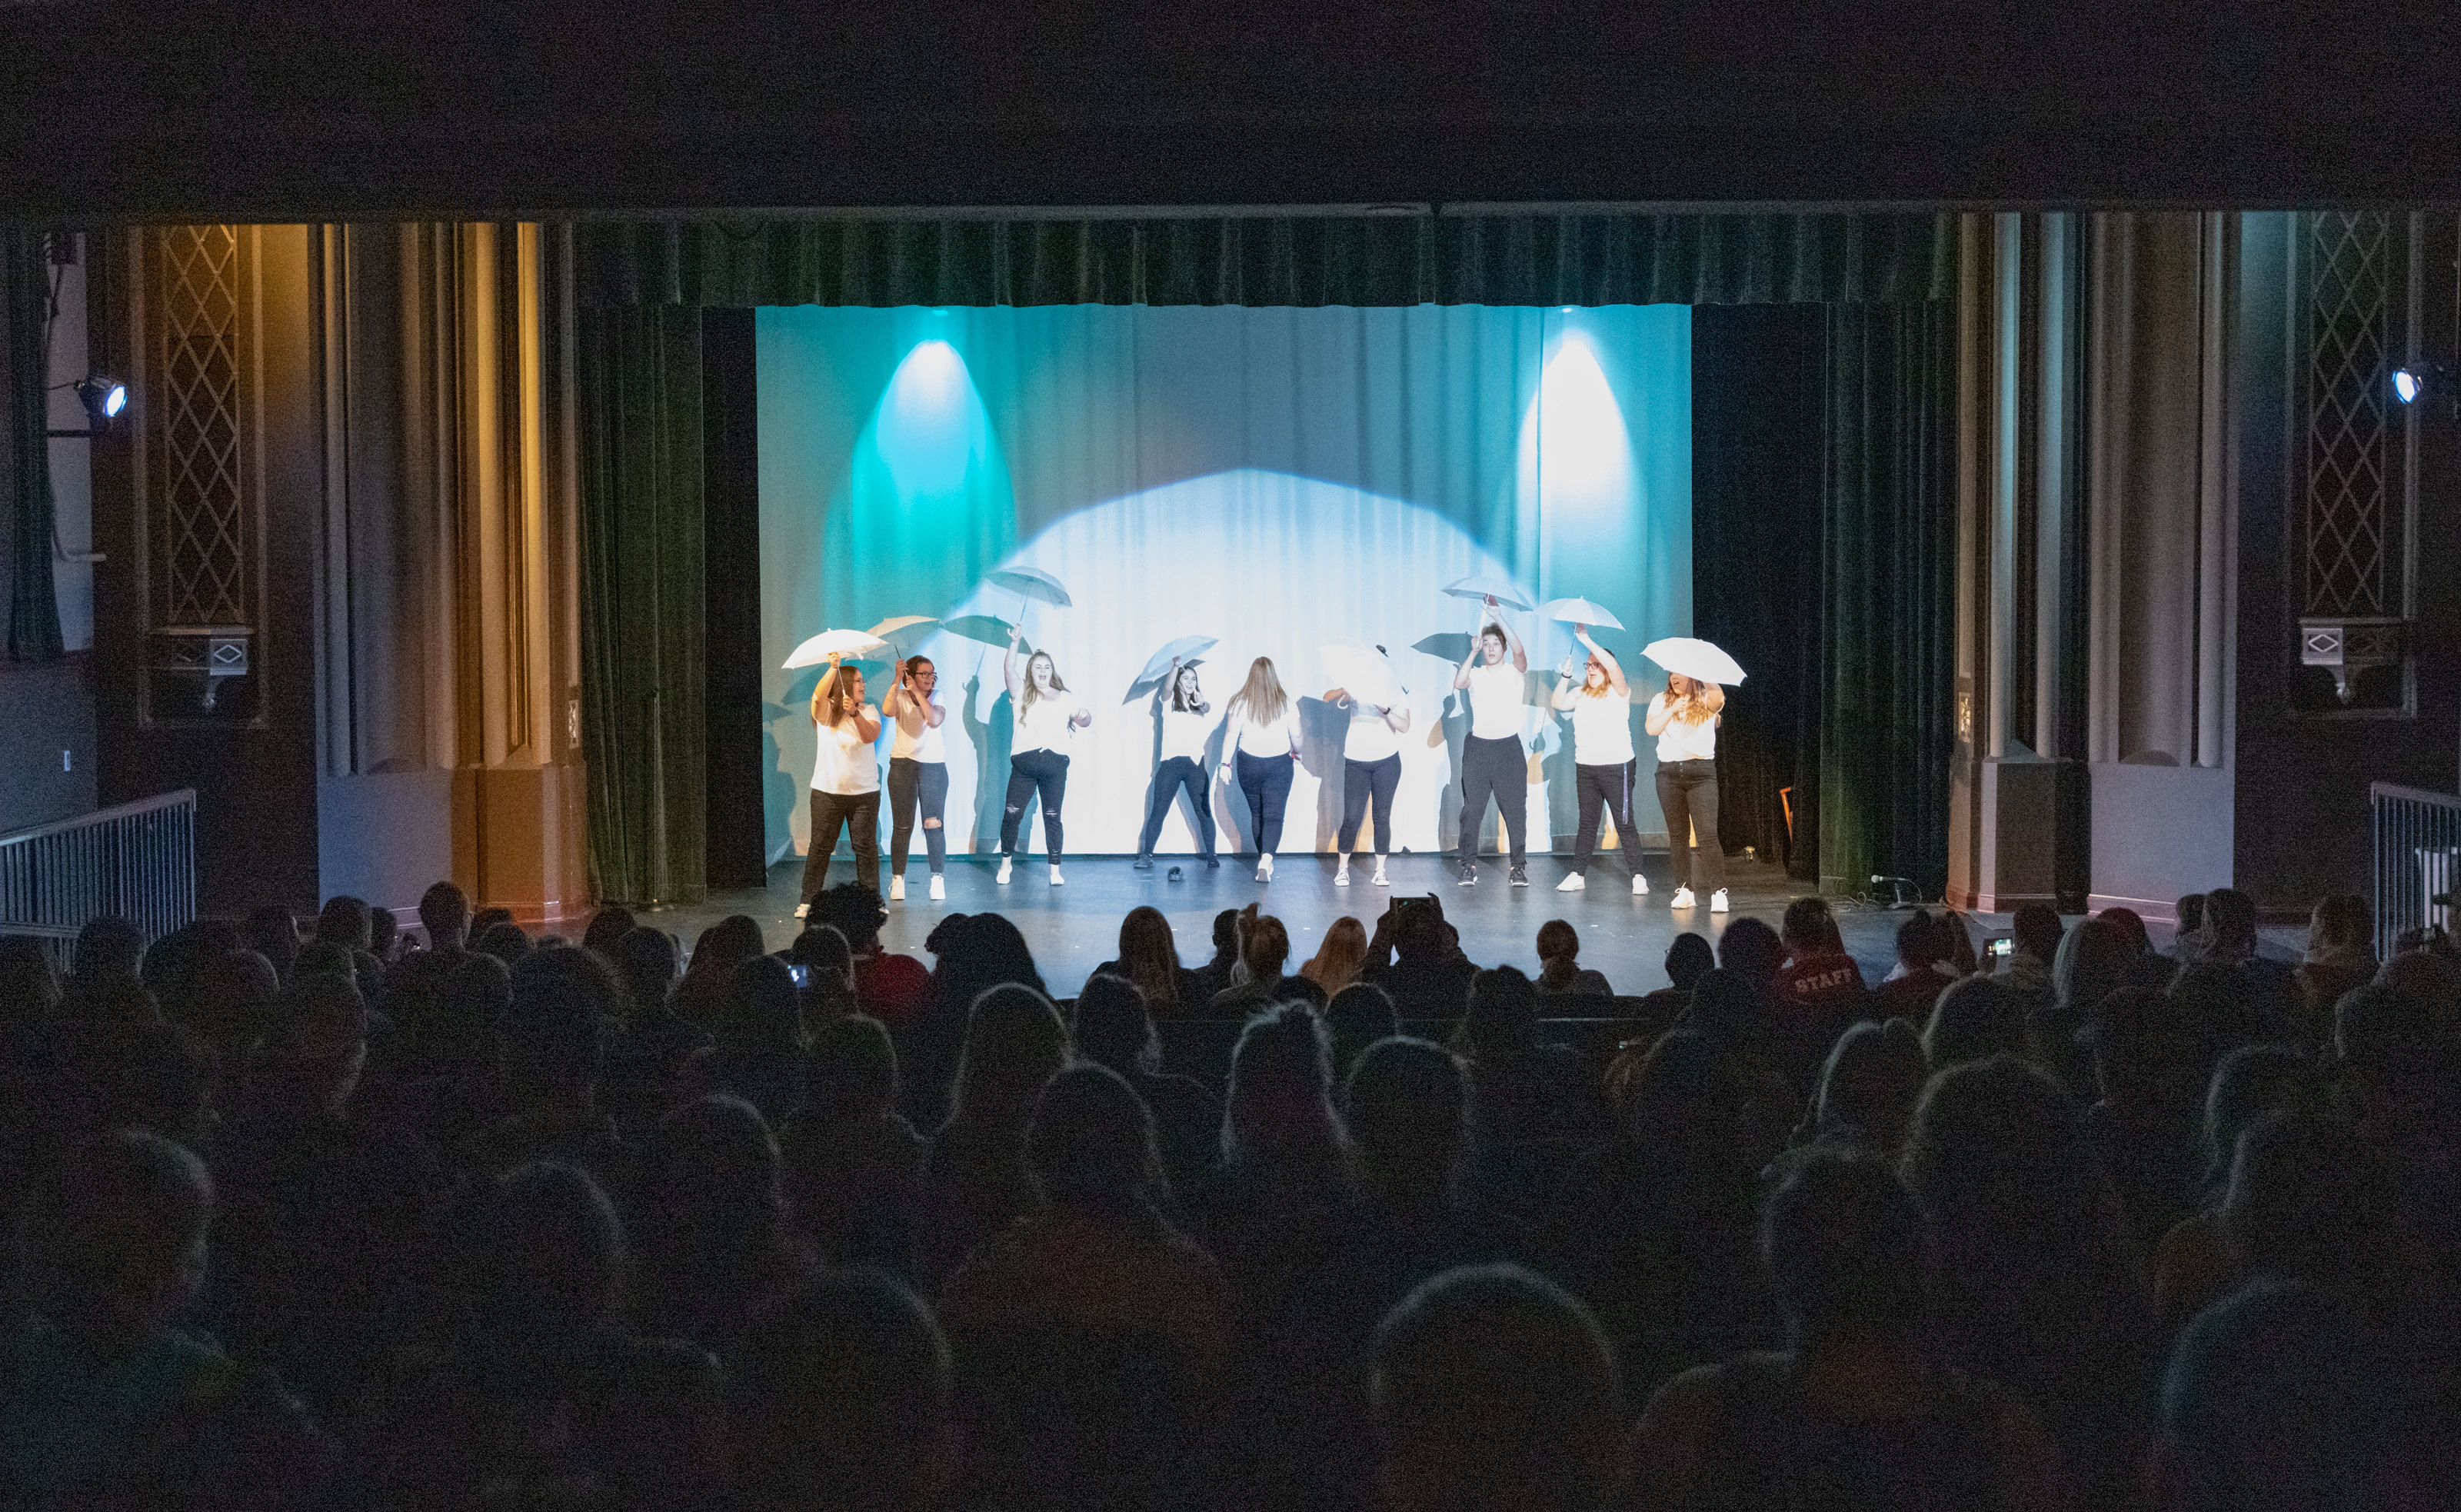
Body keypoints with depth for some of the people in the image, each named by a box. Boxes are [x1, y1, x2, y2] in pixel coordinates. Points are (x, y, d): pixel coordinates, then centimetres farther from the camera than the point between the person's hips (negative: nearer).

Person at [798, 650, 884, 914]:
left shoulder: (869, 711, 4)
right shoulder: (826, 711, 0)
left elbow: (870, 736, -15)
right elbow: (819, 695, -22)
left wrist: (855, 713, -33)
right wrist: (833, 668, -35)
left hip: (864, 792, 1)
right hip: (827, 790, -1)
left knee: (866, 847, 4)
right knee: (820, 847, 1)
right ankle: (808, 900, 8)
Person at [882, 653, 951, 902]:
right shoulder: (900, 697, 1)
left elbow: (934, 720, -18)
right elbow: (887, 711, -21)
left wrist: (917, 692, -20)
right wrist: (897, 681, -23)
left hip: (934, 766, 0)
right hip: (903, 764, 0)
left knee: (934, 824, -5)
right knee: (902, 825, 0)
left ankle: (938, 879, 2)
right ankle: (897, 879, 7)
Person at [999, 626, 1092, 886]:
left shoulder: (1065, 698, 16)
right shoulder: (1022, 694, 11)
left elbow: (1085, 719, 14)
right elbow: (1009, 669, -1)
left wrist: (1084, 716, -10)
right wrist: (1015, 642, -12)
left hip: (1055, 763, 1)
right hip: (1024, 762, -1)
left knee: (1052, 817, 2)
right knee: (1012, 813, -5)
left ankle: (1055, 870, 6)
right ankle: (1005, 862, 11)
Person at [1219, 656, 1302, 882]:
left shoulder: (1240, 702, -5)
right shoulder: (1286, 703, -4)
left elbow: (1231, 734, -7)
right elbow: (1296, 735, 2)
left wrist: (1226, 763, -2)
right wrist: (1296, 756, 20)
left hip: (1249, 763, 1)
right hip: (1279, 764, -1)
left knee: (1257, 814, 17)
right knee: (1274, 815, -4)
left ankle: (1263, 859, 28)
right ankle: (1266, 860, -24)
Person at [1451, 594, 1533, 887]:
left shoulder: (1514, 672, 4)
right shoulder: (1475, 674, 9)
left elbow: (1519, 651, -16)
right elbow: (1458, 683, -12)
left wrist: (1498, 618, -21)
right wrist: (1473, 652, -16)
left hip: (1509, 747, -1)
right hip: (1478, 747, 2)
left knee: (1515, 810, -2)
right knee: (1472, 810, 0)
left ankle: (1519, 867, 4)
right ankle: (1469, 866, 5)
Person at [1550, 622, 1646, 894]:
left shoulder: (1618, 692, -3)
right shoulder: (1581, 694, 14)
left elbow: (1612, 665, -19)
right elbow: (1558, 703, 3)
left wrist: (1586, 640, -16)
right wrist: (1566, 676, -5)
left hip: (1617, 766, -5)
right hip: (1585, 767, 5)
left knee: (1624, 823, -5)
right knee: (1587, 823, 11)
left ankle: (1638, 877, -1)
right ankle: (1577, 875, 14)